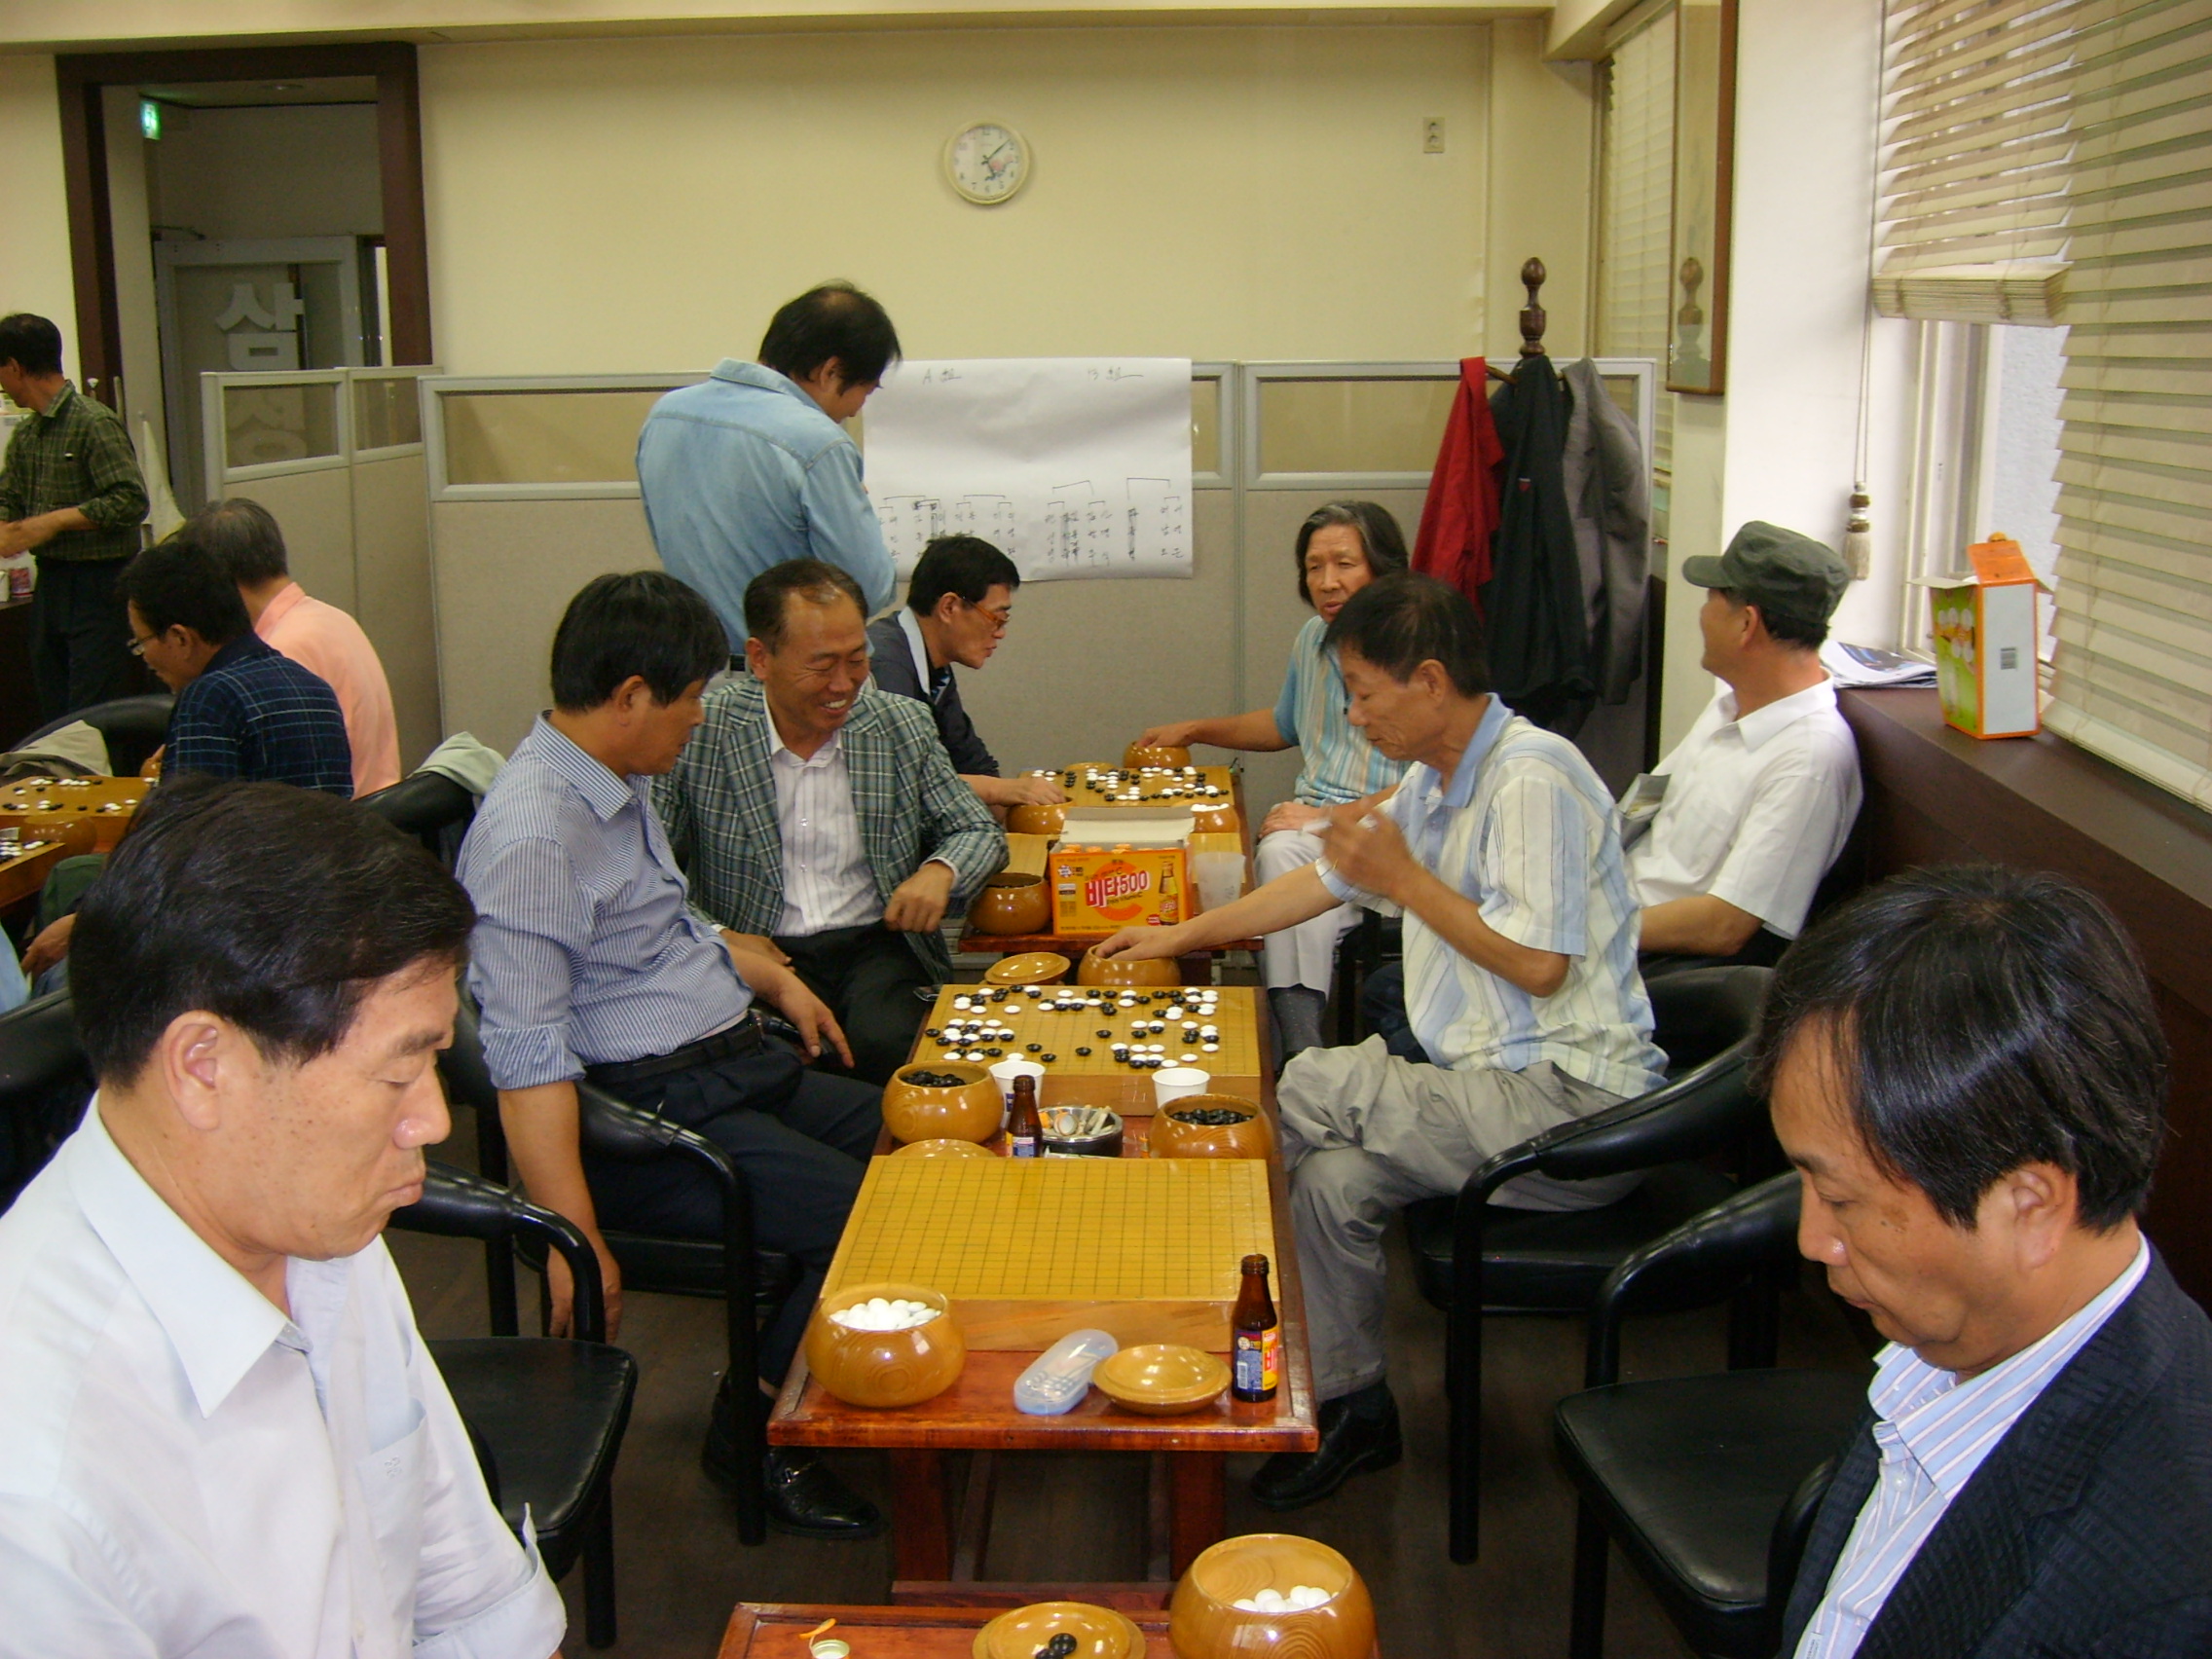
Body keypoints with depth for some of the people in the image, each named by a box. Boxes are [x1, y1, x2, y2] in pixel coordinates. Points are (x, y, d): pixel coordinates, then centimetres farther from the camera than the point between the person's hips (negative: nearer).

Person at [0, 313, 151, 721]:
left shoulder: (95, 423, -13)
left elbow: (131, 501, -20)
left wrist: (56, 521, -18)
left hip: (97, 584, -8)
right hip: (50, 581, 8)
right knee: (54, 714, 14)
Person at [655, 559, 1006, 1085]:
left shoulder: (902, 725, 6)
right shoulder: (702, 731, -3)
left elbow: (980, 833, 14)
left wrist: (940, 871, -9)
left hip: (878, 946, 2)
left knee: (888, 1043, -30)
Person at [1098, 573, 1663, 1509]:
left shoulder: (1532, 775, -18)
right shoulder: (1435, 779, 13)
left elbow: (1539, 964, -24)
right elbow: (1327, 881, 25)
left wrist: (1404, 878, -16)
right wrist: (1181, 936, 29)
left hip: (1572, 1106, -9)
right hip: (1500, 1091, 9)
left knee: (1313, 1086, -14)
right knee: (1333, 1176, -8)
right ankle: (1348, 1406, 6)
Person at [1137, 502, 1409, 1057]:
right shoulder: (1312, 638, 15)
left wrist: (1331, 818, -17)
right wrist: (1194, 731, 31)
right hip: (1314, 815, 6)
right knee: (1280, 856, -31)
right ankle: (1302, 1058, -31)